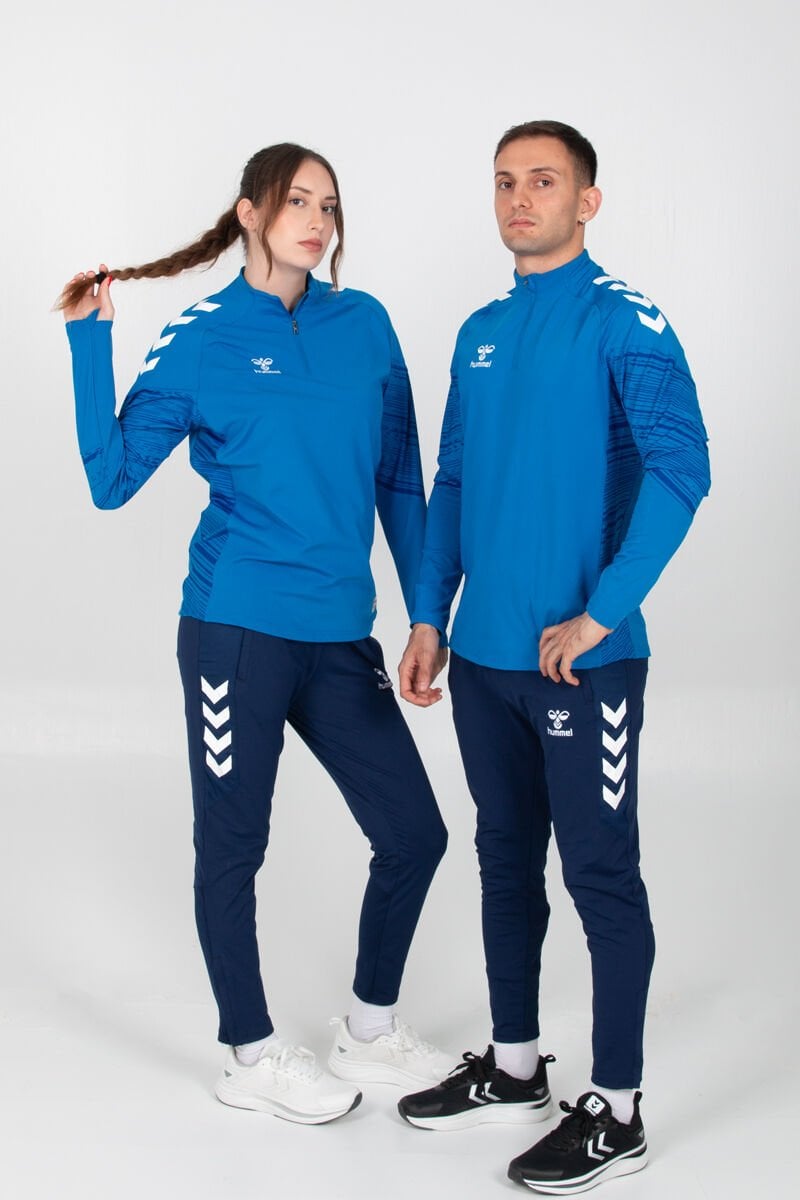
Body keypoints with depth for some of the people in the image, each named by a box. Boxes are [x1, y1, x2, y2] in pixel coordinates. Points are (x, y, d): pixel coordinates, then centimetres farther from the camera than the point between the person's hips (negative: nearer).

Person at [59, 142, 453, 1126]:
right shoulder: (200, 342, -1)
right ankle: (251, 1057, 27)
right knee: (232, 848, 7)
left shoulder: (366, 325, 8)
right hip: (239, 630, -4)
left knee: (414, 833, 8)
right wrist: (89, 342, -9)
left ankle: (369, 1029, 30)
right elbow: (112, 479, -5)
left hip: (341, 636, 5)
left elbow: (400, 481, 11)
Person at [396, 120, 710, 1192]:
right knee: (506, 862, 17)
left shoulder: (624, 322, -8)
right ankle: (515, 1068, 33)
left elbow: (680, 470, -18)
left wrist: (598, 617, -22)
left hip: (584, 660, -7)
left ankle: (617, 1114, 16)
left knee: (601, 879, 2)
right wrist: (430, 618, 9)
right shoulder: (480, 332, 13)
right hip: (485, 658, 7)